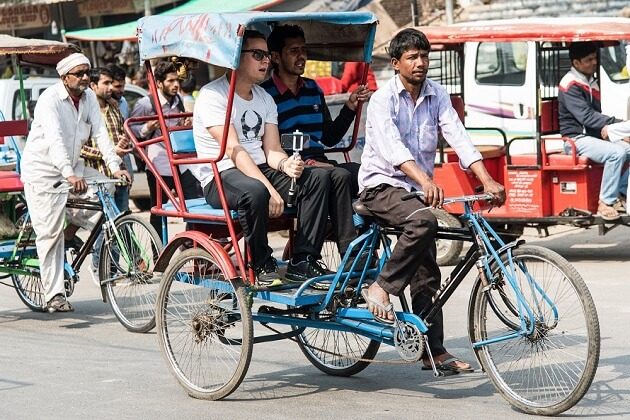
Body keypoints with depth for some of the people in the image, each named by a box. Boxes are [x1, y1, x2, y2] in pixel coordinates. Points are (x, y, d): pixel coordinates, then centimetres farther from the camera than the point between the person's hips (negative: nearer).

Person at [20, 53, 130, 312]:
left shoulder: (89, 98, 1)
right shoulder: (50, 99, -20)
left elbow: (100, 133, -4)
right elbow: (54, 139, -33)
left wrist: (115, 167, -19)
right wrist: (69, 174, -47)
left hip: (72, 167, 7)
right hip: (43, 171, -7)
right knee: (50, 234, -7)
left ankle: (72, 229, 8)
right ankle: (54, 295, -1)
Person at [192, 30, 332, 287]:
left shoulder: (265, 99, 16)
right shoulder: (213, 95, -9)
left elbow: (272, 151, 9)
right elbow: (234, 151, -19)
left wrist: (285, 164, -17)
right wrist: (270, 189, -28)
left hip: (260, 170, 7)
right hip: (221, 178, -7)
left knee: (318, 177, -14)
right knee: (254, 191, -40)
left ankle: (303, 262, -17)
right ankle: (262, 266, -21)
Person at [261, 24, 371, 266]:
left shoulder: (313, 89, 18)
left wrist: (350, 107, 8)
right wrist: (305, 162, -20)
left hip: (319, 164, 7)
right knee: (340, 176, -32)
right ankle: (350, 257, -33)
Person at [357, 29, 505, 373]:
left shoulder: (436, 96, 3)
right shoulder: (382, 100, -14)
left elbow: (459, 138, -6)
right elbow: (392, 147, -30)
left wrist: (488, 181, -21)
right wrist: (425, 180, -47)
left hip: (416, 190, 6)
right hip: (381, 186, -6)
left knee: (427, 276, 5)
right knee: (423, 221, -36)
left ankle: (434, 351, 11)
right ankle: (381, 288, -23)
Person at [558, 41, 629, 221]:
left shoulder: (591, 82, 15)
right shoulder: (570, 85, -14)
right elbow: (586, 117, -22)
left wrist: (605, 126, -2)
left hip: (594, 136, 9)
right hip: (576, 138, -9)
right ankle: (606, 203, -25)